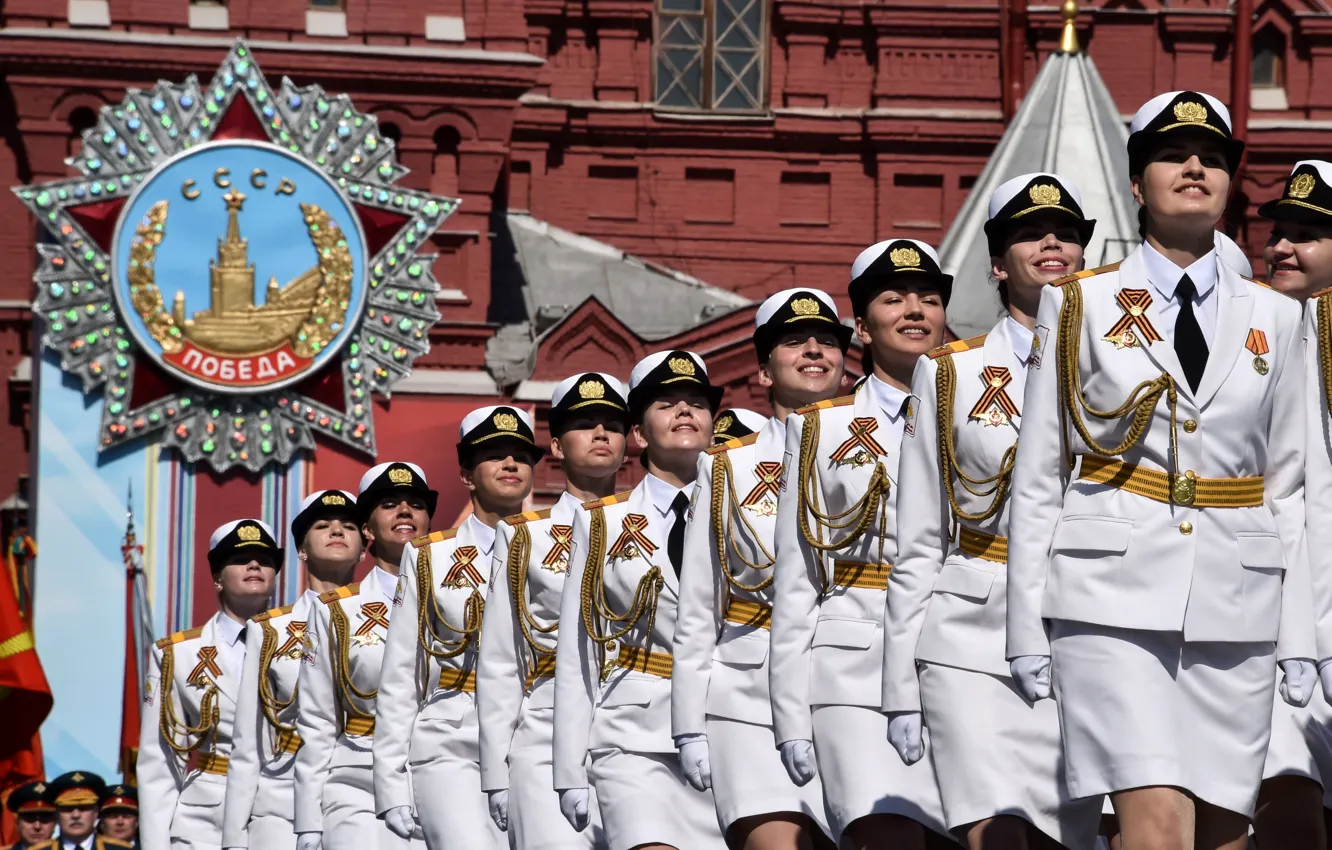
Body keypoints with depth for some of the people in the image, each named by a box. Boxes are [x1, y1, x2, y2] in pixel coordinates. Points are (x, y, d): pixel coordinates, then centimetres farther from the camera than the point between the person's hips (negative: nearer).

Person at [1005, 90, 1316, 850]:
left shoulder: (1274, 319, 13)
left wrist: (1299, 637, 7)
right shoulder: (1082, 306, 6)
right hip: (1117, 595, -3)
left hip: (1236, 606, 3)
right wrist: (1028, 629, 0)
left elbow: (1288, 487, 13)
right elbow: (1038, 475, 5)